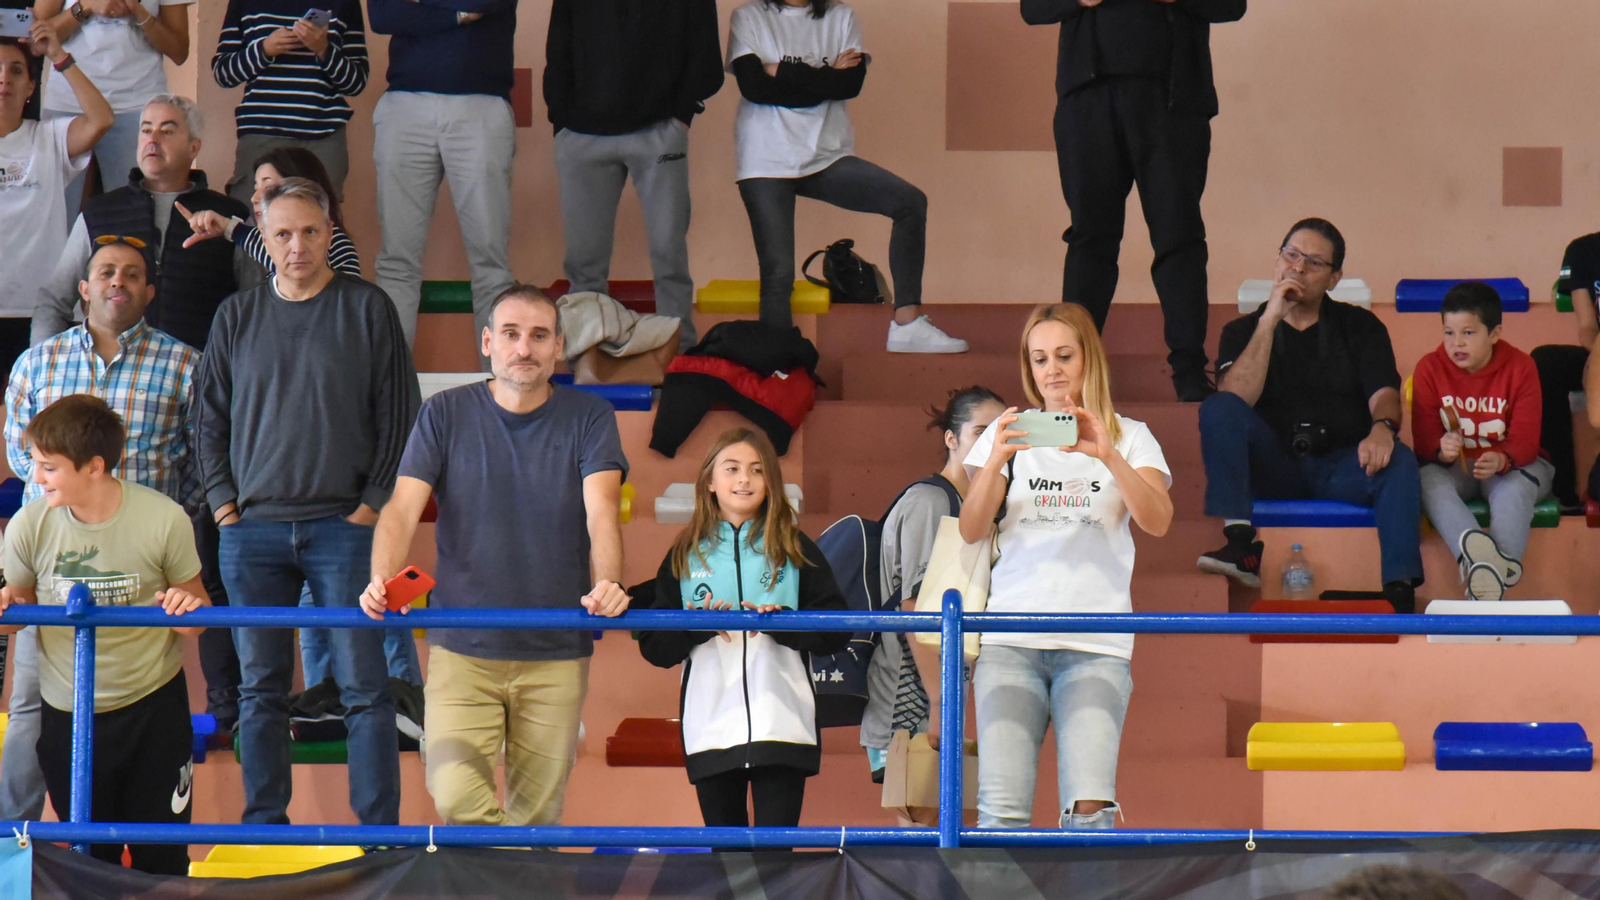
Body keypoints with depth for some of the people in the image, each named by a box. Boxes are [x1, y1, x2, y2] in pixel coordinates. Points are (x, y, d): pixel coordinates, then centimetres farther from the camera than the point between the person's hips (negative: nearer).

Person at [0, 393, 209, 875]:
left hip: (152, 707, -1)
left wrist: (187, 610, -26)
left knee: (161, 855, 6)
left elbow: (195, 610, -2)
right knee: (89, 857, 11)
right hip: (67, 714, 1)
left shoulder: (164, 520, -16)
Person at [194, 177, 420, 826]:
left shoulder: (368, 309, 3)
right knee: (260, 687, 6)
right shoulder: (237, 316, 10)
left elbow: (400, 414, 4)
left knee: (363, 686, -4)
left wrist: (374, 502, -4)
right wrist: (222, 498, 5)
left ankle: (379, 827, -1)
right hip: (253, 529, 3)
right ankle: (265, 822, 13)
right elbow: (209, 415, 16)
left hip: (343, 527, -3)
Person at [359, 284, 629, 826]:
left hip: (556, 656, 0)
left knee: (537, 812, 4)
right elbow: (403, 507, -5)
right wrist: (382, 582, -25)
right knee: (456, 799, -16)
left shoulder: (589, 418, 2)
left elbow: (600, 510, -12)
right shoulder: (446, 414, 3)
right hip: (462, 648, 0)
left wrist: (607, 584, -33)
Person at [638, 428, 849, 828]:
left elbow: (836, 632, 2)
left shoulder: (794, 550, 9)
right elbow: (654, 646, 6)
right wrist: (695, 626, -14)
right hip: (711, 730, 2)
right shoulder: (685, 556, 12)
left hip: (781, 726, -2)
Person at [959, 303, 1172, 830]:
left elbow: (1157, 521, -4)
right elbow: (971, 530, 4)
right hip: (1010, 642, 1)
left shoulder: (1129, 437, 13)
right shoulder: (1010, 433, 16)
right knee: (1002, 808, -12)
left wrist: (1107, 455, -19)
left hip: (1097, 645, -1)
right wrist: (996, 460, -14)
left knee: (1089, 808, -19)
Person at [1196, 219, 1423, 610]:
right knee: (1217, 409, -25)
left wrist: (1382, 427, -26)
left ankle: (1400, 592, -43)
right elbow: (1235, 401, -6)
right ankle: (1238, 542, -38)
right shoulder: (1244, 330, 14)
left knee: (1398, 460, -31)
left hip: (1341, 466, 0)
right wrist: (1270, 319, -9)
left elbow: (1383, 394, -1)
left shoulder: (1359, 326, 15)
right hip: (1273, 467, 0)